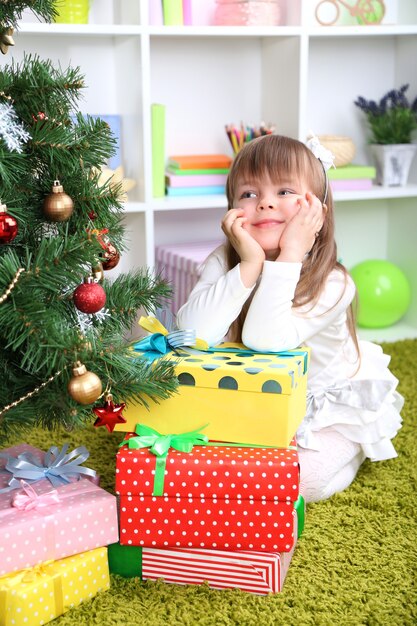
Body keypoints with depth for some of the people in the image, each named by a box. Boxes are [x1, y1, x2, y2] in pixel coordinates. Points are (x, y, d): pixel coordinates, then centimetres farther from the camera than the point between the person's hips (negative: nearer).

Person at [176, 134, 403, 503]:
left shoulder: (333, 284, -28)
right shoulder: (224, 262, -18)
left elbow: (264, 341, -43)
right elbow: (193, 334, -34)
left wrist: (288, 258, -43)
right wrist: (250, 265, -39)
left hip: (326, 408, -3)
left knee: (299, 479, -21)